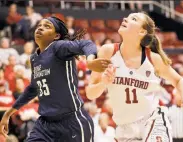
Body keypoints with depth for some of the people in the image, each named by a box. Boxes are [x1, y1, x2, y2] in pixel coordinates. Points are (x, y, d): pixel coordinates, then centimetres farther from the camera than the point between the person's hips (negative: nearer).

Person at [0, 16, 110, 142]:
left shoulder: (59, 47, -9)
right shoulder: (34, 59, 13)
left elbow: (86, 45, -27)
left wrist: (90, 59, -51)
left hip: (72, 123, -7)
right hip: (45, 124, 7)